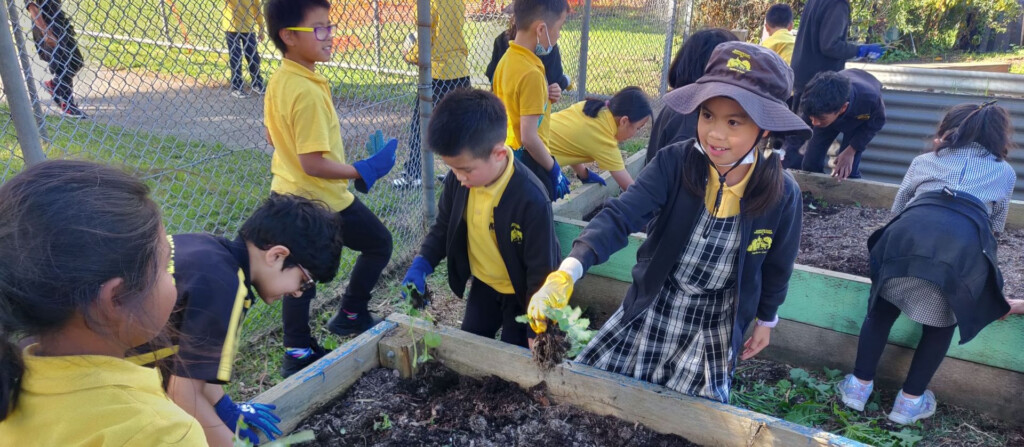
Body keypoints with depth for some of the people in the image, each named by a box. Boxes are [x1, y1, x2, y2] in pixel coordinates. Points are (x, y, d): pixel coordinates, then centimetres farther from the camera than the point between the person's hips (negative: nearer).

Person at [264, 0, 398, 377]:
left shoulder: (279, 80, 3)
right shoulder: (308, 91, -26)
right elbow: (313, 164, -27)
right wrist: (364, 171, -21)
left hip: (288, 194, 9)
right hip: (322, 200, -9)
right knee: (379, 243, 12)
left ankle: (298, 353, 26)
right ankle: (351, 315, 23)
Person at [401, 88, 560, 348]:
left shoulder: (532, 200, -36)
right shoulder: (457, 180, -18)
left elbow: (542, 272, -26)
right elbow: (444, 226, 2)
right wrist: (421, 264, -14)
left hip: (521, 293, -5)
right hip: (483, 284, 6)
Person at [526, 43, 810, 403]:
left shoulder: (782, 193, -18)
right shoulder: (674, 163, -21)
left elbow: (776, 265, 0)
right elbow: (621, 215, -33)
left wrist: (765, 320, 14)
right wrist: (567, 272, -49)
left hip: (717, 319, 0)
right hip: (654, 302, 1)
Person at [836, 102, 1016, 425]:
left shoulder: (925, 161, 31)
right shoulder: (1005, 172, 31)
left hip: (910, 232, 0)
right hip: (965, 245, 0)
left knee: (882, 307, 23)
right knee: (941, 323, 23)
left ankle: (859, 385, 28)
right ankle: (910, 401, 27)